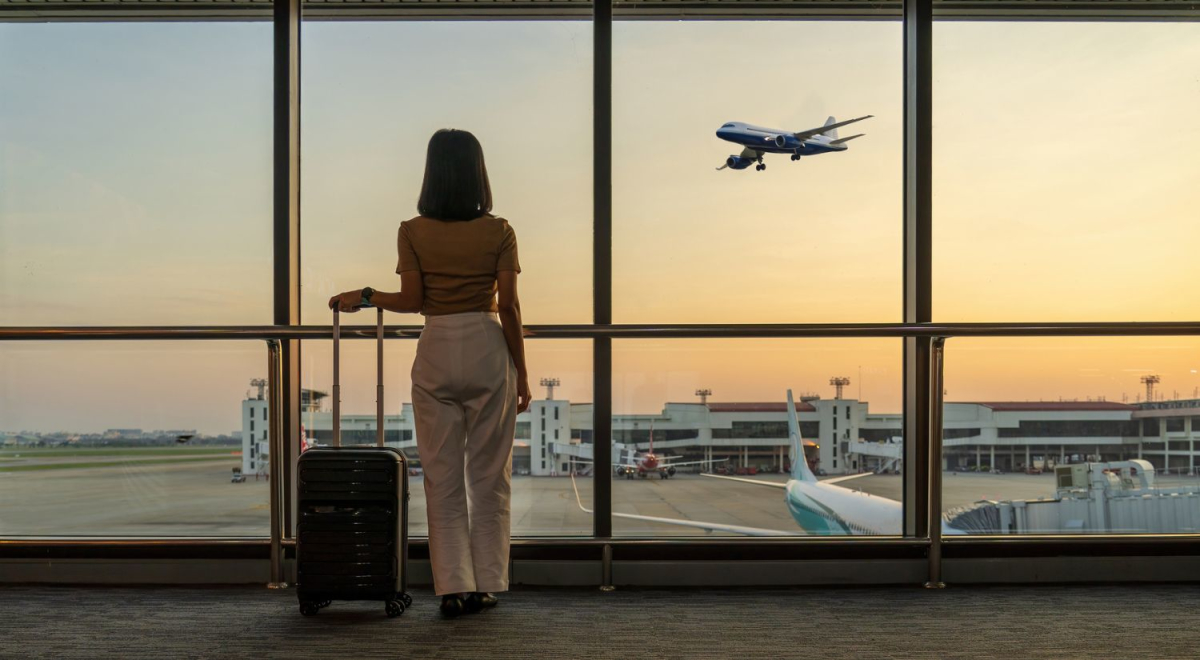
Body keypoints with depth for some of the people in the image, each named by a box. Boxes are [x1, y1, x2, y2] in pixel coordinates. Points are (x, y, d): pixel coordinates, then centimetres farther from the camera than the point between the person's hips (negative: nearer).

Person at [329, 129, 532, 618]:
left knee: (442, 477, 7)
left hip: (436, 353, 0)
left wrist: (364, 297, 14)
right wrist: (521, 374, 2)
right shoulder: (498, 232, -3)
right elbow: (508, 308, -5)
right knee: (488, 474, 9)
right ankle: (485, 584, 13)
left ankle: (453, 587, 6)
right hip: (489, 351, 0)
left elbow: (412, 300, -4)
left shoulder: (413, 232, -1)